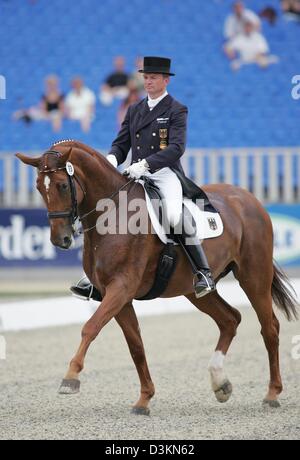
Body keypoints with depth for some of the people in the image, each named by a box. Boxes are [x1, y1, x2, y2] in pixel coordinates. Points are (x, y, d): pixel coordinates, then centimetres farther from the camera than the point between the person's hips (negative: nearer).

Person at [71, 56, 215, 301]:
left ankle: (203, 273, -25)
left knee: (175, 215, -32)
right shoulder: (134, 110, 18)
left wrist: (146, 163, -26)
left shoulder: (176, 111, 0)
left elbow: (176, 147, -13)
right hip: (138, 175, 7)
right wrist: (112, 158, -9)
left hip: (166, 173, -7)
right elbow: (121, 143, 16)